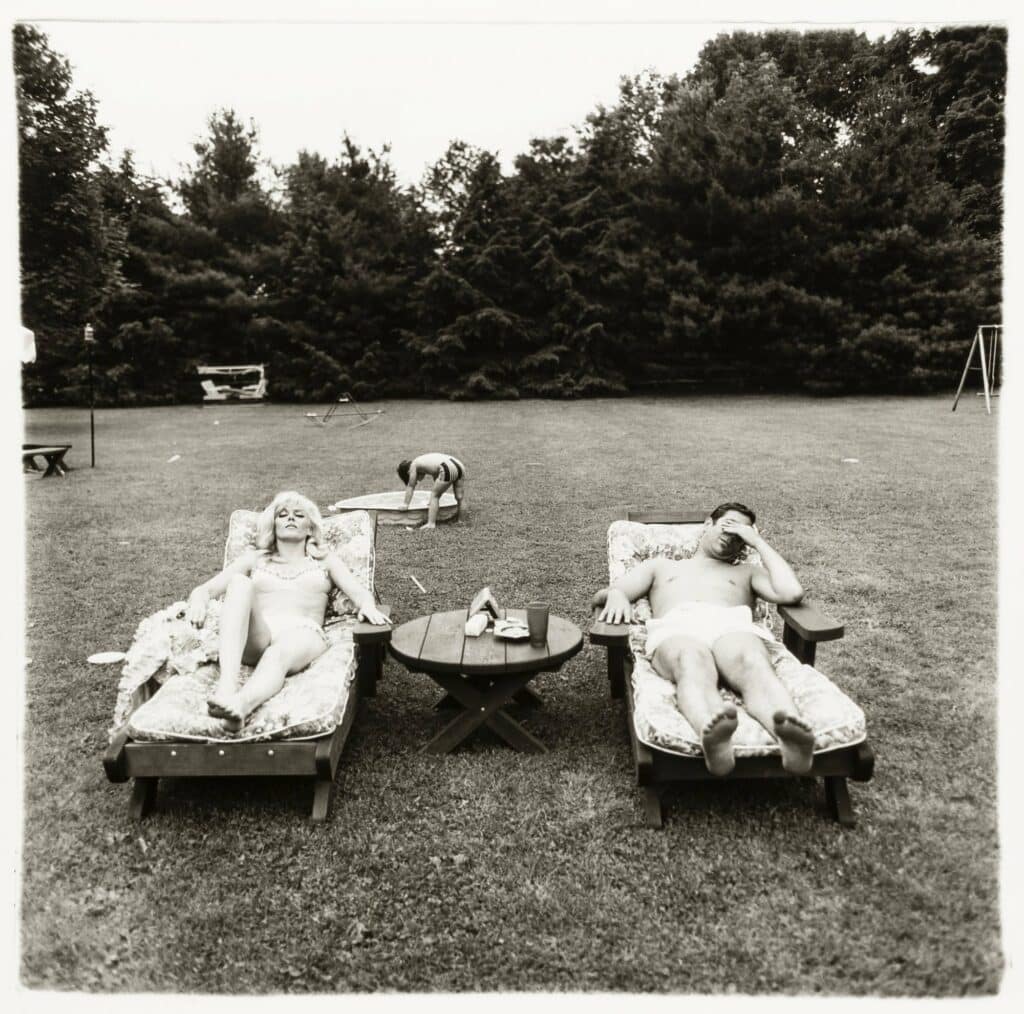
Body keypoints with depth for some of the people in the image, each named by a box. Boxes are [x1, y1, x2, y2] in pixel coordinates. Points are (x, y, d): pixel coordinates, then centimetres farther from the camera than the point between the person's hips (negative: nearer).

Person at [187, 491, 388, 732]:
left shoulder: (325, 560, 27)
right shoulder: (254, 559, 30)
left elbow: (361, 593, 11)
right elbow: (204, 589, 19)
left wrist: (367, 606, -15)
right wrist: (199, 600, -8)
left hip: (303, 632, -1)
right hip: (253, 636, 1)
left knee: (279, 653, -38)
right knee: (239, 582, -29)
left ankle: (240, 705, -71)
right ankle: (227, 683, -49)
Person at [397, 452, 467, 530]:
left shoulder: (413, 465, 15)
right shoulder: (428, 462, 37)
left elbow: (410, 487, 16)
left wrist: (406, 504, 22)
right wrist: (434, 503, 52)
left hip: (448, 470, -8)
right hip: (459, 466, 8)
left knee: (434, 495, 4)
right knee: (460, 497, 14)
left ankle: (431, 523, -3)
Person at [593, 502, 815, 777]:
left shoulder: (747, 571, 39)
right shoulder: (660, 565, 38)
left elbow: (792, 593, 15)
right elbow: (601, 595, 25)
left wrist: (759, 542, 25)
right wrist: (616, 595, -2)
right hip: (676, 628, -1)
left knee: (753, 664, -39)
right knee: (694, 665, -41)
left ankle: (789, 738, -70)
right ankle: (712, 736, -72)